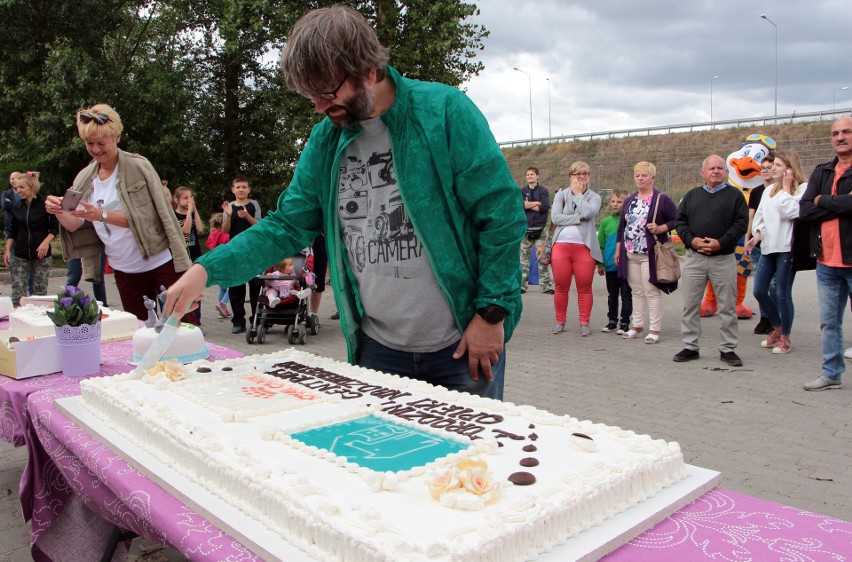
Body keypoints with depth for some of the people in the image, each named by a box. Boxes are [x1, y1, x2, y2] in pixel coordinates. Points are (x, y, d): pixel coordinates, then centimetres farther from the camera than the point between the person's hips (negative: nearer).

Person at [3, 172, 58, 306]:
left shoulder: (45, 205, -5)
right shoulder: (17, 208, 7)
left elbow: (55, 228, -2)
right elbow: (12, 232, 14)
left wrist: (46, 242, -16)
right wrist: (7, 250, 7)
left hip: (41, 254, -3)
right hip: (21, 256, 3)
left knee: (40, 290, 1)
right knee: (17, 291, -4)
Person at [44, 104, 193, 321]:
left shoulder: (138, 167, -9)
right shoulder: (85, 178, 6)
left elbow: (145, 216, -16)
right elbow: (76, 226, 1)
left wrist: (102, 215, -27)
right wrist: (60, 213, -19)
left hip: (161, 263, -5)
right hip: (125, 272, 5)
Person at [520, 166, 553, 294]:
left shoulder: (544, 191, 7)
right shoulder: (521, 191, 9)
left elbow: (546, 207, -10)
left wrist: (528, 205, -6)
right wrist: (537, 203, -8)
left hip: (540, 229, -1)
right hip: (525, 229, 1)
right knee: (524, 259, 3)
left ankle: (545, 286, 1)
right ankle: (522, 285, 9)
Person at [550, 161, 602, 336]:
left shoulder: (594, 197, 8)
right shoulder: (561, 194, 10)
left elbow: (588, 213, -14)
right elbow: (555, 217, -5)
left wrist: (578, 193, -1)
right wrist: (578, 218, -10)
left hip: (584, 247, -1)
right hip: (561, 245, 1)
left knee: (584, 288, 2)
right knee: (561, 287, 5)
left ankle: (584, 323, 10)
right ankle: (560, 322, 16)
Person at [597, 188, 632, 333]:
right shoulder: (606, 222, 5)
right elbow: (601, 244, 10)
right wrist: (600, 264, 8)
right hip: (610, 265, 4)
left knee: (626, 294, 4)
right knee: (612, 295, 14)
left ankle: (625, 322, 13)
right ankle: (612, 321, 25)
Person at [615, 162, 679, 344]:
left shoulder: (662, 199, -4)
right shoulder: (629, 201, 15)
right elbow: (622, 226, 18)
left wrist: (660, 229, -18)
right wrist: (618, 249, 15)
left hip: (650, 254, -6)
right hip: (630, 254, 6)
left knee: (652, 291, -4)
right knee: (637, 291, 12)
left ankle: (654, 329, 3)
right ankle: (637, 326, 21)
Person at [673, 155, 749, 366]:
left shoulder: (735, 196, 5)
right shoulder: (692, 195, 13)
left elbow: (741, 223, -3)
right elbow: (680, 221, 8)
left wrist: (721, 242, -15)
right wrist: (692, 240, -9)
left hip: (724, 258, -2)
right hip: (694, 258, 2)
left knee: (727, 306, 4)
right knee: (690, 304, 4)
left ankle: (728, 349, 15)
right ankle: (690, 346, 14)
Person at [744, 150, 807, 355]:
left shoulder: (803, 188, -4)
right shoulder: (770, 190, 16)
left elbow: (788, 212, -18)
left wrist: (786, 188, -9)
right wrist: (757, 235, 2)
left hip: (786, 248, -7)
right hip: (768, 247, 7)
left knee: (782, 293, -2)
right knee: (759, 291, 7)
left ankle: (785, 337, 13)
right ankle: (777, 328, 28)